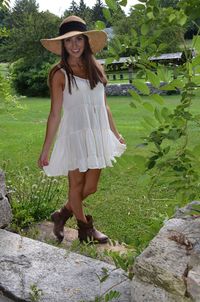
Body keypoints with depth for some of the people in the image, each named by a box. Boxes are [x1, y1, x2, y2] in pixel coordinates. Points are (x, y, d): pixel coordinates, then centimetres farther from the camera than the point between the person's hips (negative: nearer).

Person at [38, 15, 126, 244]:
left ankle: (62, 214, 36)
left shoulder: (96, 68, 8)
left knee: (91, 187, 12)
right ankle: (85, 228, 32)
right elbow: (55, 114, -6)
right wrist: (46, 148, -8)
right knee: (77, 186, 9)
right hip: (75, 134, -5)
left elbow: (104, 106, 13)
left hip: (98, 133, 5)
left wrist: (115, 133, 16)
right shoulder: (60, 73, -6)